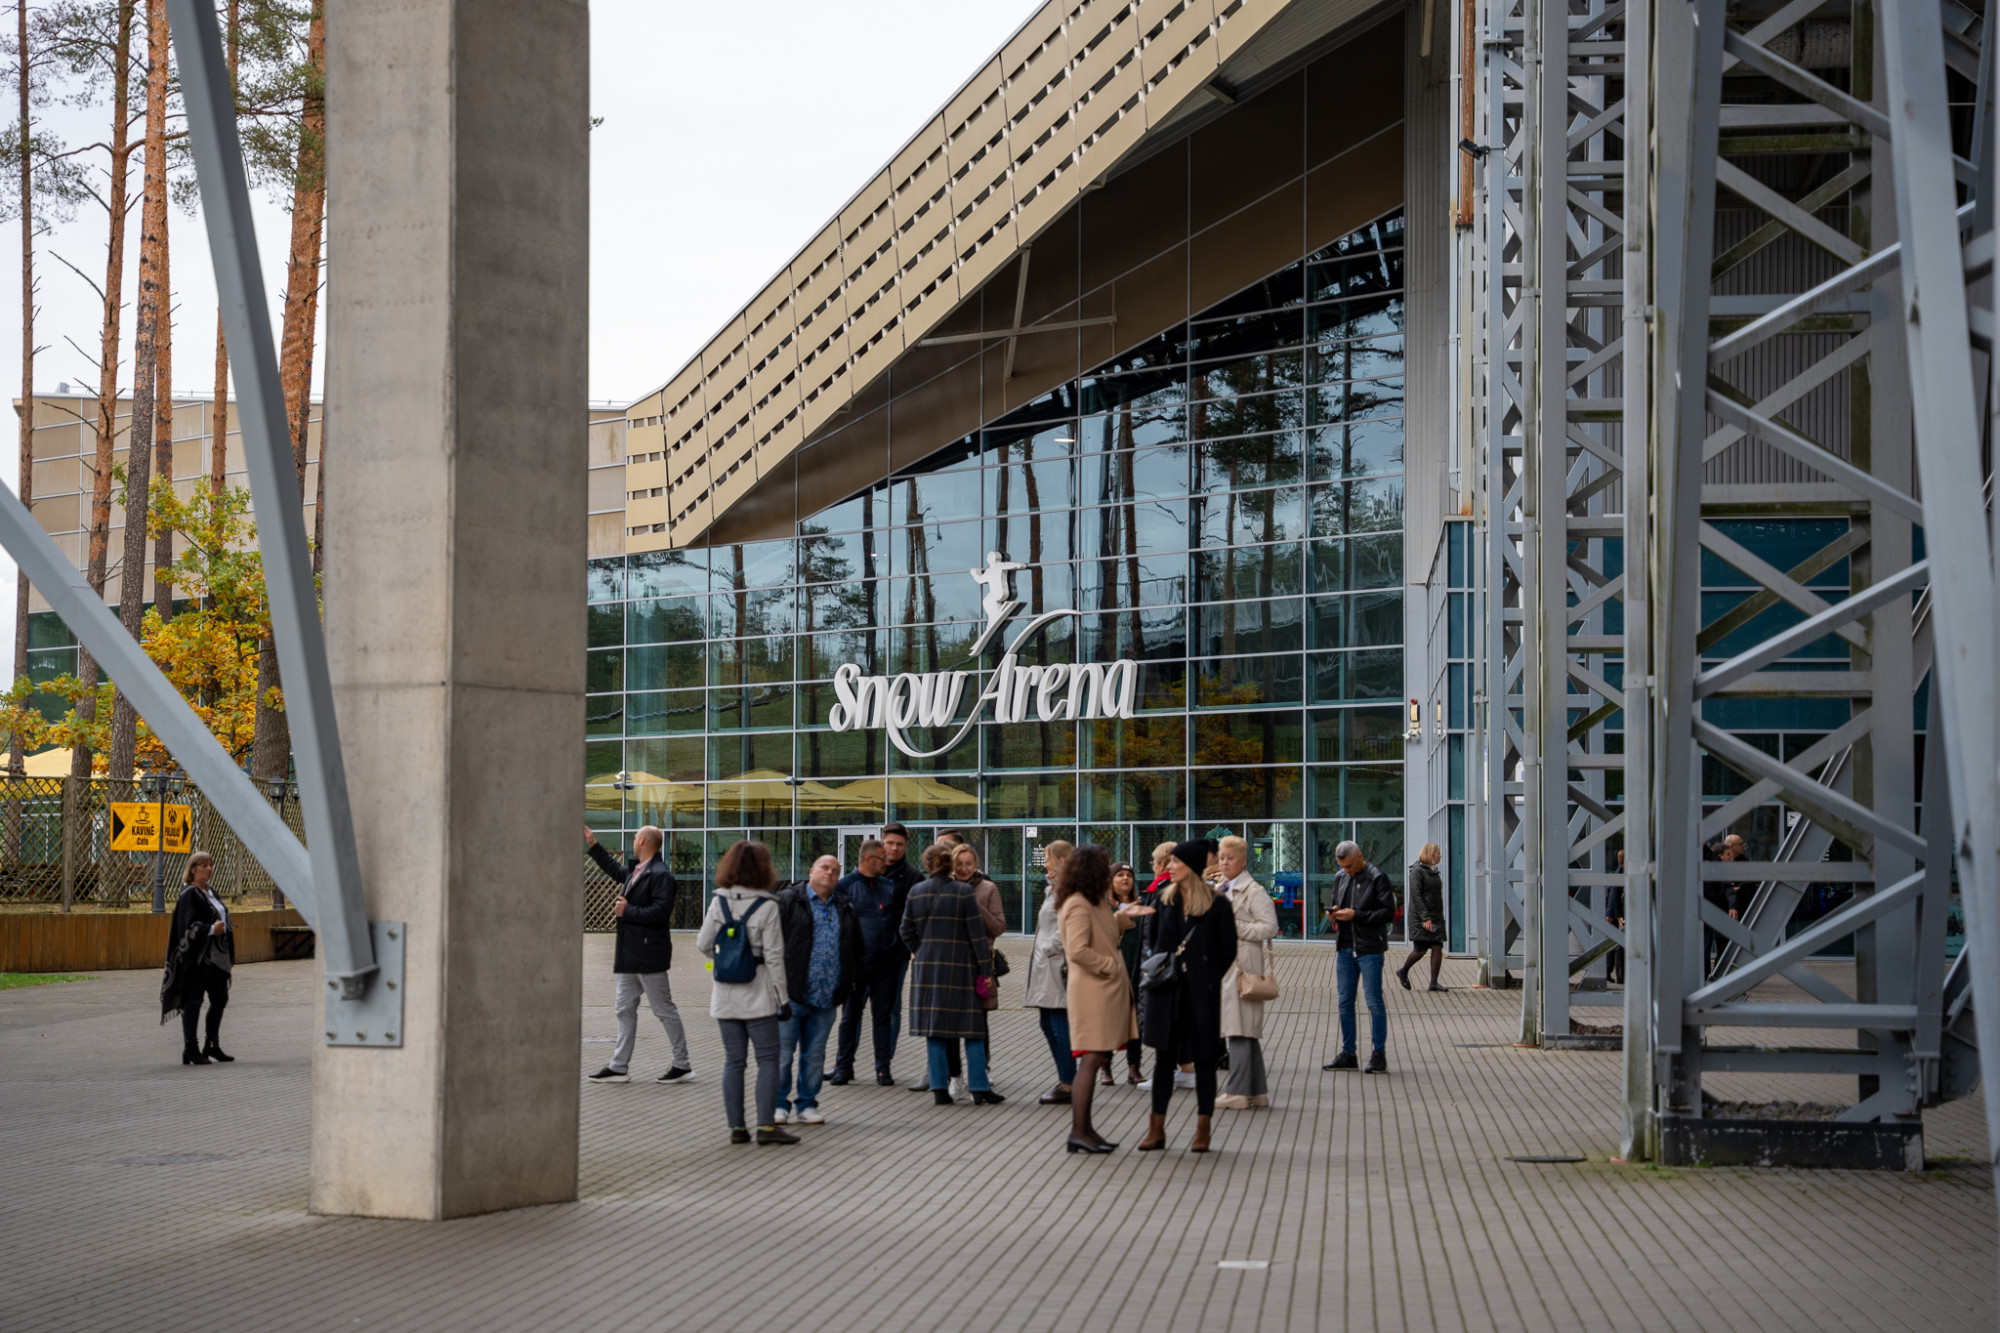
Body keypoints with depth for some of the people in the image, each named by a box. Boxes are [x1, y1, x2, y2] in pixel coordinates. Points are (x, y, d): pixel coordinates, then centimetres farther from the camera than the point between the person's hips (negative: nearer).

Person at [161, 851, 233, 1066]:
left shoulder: (210, 892, 16)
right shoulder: (189, 894, -10)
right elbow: (188, 925, -19)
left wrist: (226, 929, 10)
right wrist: (211, 929, -29)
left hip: (215, 957, 9)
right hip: (197, 955, -9)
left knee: (220, 999, 10)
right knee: (194, 1000, -5)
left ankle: (212, 1046, 19)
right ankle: (190, 1050, -2)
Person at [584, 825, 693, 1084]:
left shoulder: (661, 875, -16)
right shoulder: (634, 871, 13)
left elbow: (660, 912, -26)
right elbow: (614, 868, 35)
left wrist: (628, 911, -18)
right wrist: (593, 846, 35)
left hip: (649, 953, -10)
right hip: (630, 953, 10)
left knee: (664, 1009, -2)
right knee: (625, 1009, 11)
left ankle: (682, 1064, 7)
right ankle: (619, 1067, 15)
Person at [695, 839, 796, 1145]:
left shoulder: (719, 903, -1)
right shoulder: (767, 908, -10)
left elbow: (703, 944, 2)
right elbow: (773, 956, -9)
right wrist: (783, 998, -3)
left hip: (725, 995, 4)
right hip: (757, 995, -4)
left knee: (733, 1060, 8)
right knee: (768, 1059, 2)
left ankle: (736, 1126, 9)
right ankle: (766, 1124, -4)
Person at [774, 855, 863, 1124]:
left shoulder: (845, 908, 15)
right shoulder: (788, 901, 0)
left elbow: (856, 948, 23)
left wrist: (850, 979, 12)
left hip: (826, 998, 4)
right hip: (791, 994, -4)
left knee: (815, 1056, 9)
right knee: (782, 1053, -1)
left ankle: (807, 1105, 18)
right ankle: (779, 1105, 8)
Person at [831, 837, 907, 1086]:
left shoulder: (889, 885, 10)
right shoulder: (847, 885, -3)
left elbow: (903, 917, 17)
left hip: (887, 961, 3)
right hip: (857, 961, -3)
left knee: (885, 1014, 5)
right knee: (851, 1014, 4)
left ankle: (883, 1068, 11)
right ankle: (844, 1066, 12)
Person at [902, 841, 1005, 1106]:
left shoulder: (916, 892, 1)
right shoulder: (963, 891, -9)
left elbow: (907, 932, 6)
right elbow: (977, 933, -8)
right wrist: (986, 970, -4)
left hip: (927, 967, 3)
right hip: (960, 967, -3)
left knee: (934, 1030, 8)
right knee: (972, 1029, 3)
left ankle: (940, 1089, 7)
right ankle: (980, 1088, 2)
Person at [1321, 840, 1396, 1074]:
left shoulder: (1377, 878, -7)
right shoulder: (1340, 879, 12)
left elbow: (1388, 912, -11)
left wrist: (1356, 915, -17)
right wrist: (1333, 912, 1)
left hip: (1369, 949, -6)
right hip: (1345, 948, 6)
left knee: (1374, 1002, -3)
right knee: (1345, 1002, 8)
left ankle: (1379, 1055, 3)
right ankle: (1348, 1054, 15)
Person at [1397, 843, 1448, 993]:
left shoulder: (1433, 871, 16)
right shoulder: (1417, 871, -10)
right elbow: (1416, 895, -17)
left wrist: (1438, 917, 19)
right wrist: (1425, 918, -23)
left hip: (1435, 916, 8)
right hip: (1420, 916, -8)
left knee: (1437, 948, -3)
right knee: (1421, 949, -7)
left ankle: (1434, 982, -4)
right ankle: (1403, 972, 17)